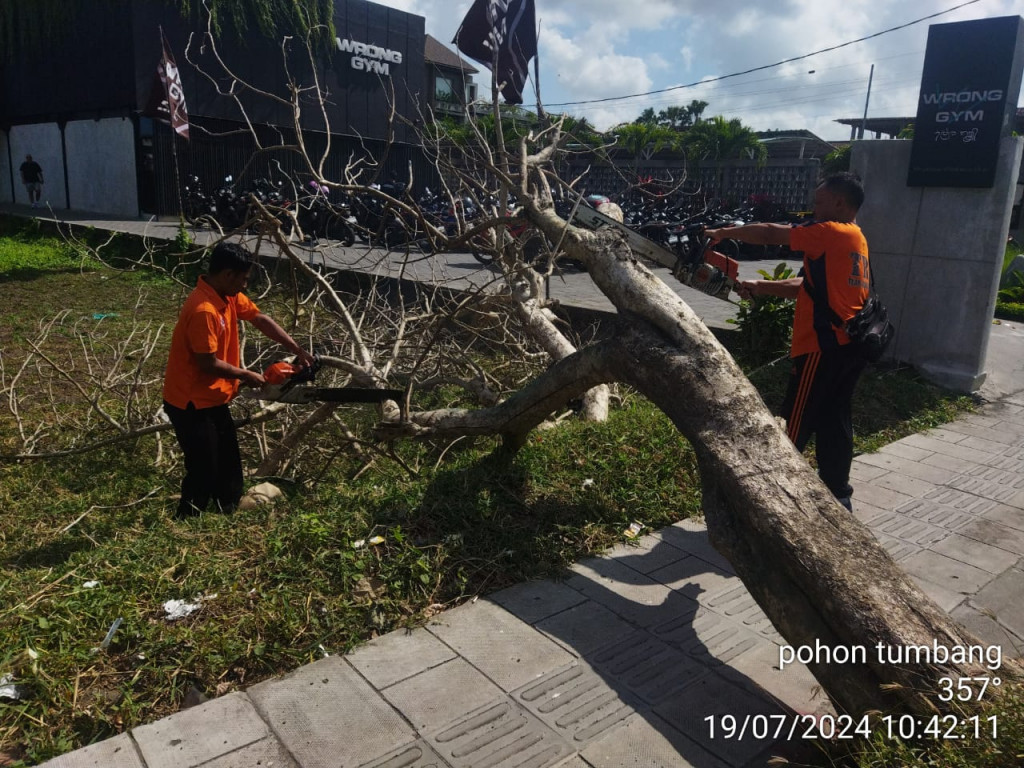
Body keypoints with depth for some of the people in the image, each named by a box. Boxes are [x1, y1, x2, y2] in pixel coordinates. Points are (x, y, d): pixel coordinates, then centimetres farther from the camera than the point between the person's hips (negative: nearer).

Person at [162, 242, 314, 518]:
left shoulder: (229, 296, 0)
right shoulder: (203, 310, -28)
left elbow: (261, 320, 9)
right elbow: (209, 364, -25)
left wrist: (298, 351, 5)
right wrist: (246, 376, -10)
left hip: (213, 399, 10)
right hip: (191, 404, -10)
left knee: (229, 465, 19)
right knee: (204, 474, 0)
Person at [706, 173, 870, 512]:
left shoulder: (832, 232, -11)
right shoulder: (853, 239, 18)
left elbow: (770, 234, -9)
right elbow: (810, 286, 16)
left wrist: (723, 233, 3)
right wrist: (761, 287, 9)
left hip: (824, 346, -9)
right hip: (847, 345, 9)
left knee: (796, 423, -1)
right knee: (833, 421, 15)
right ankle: (837, 496, 23)